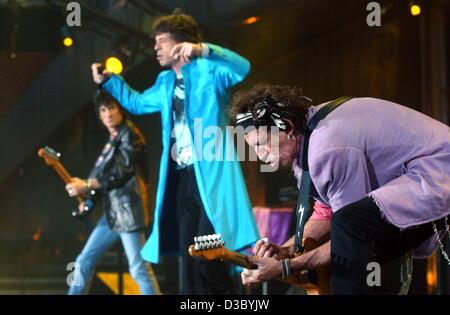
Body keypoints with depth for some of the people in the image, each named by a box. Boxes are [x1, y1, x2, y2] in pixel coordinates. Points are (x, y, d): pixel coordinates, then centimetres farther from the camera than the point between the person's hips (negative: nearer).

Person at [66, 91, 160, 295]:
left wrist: (85, 185, -11)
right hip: (112, 211, 9)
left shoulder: (130, 135, -6)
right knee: (84, 261, 12)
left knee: (138, 268, -13)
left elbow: (121, 173, -15)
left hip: (128, 208, -9)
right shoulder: (112, 140, 21)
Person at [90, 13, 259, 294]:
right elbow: (137, 103, 38)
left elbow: (242, 68, -23)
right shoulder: (165, 83, 20)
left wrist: (203, 50, -35)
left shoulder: (209, 69, -3)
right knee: (189, 258, 7)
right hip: (182, 178, 8)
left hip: (211, 175, -8)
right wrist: (107, 80, 30)